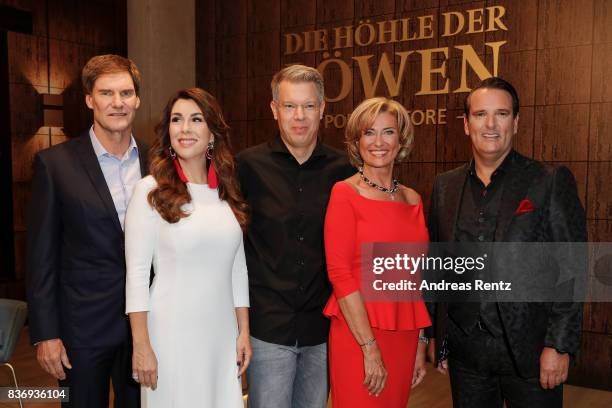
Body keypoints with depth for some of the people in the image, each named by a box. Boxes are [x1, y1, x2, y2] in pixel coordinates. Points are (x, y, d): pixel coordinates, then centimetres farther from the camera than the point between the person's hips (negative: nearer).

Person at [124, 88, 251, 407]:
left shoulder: (227, 191, 6)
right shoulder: (151, 190, -8)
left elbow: (237, 267, 9)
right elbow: (137, 272, -9)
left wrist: (244, 332, 8)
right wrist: (141, 346, -12)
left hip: (222, 333, 4)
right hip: (170, 332, -4)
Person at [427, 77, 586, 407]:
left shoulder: (551, 182, -6)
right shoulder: (445, 186, 6)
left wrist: (560, 346, -12)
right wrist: (436, 337, 9)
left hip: (529, 350, -3)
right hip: (465, 351, 4)